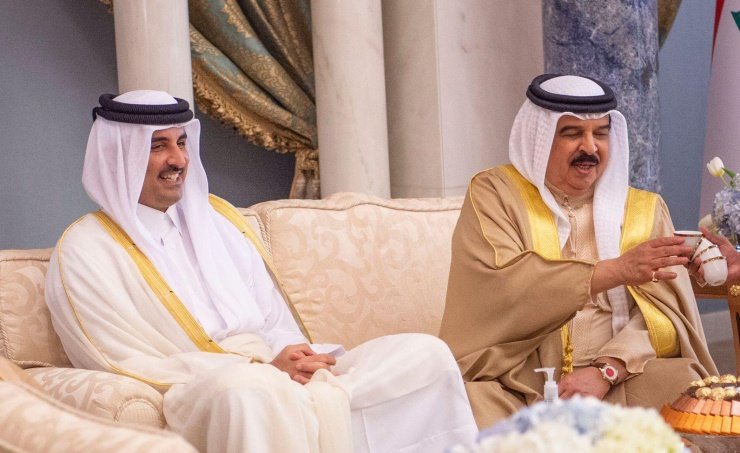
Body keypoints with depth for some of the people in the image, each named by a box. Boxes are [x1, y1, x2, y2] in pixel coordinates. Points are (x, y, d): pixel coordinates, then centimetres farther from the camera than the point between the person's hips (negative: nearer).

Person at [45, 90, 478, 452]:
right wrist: (262, 366, -14)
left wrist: (294, 361, -7)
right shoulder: (86, 250, 1)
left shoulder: (216, 216, 19)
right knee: (249, 388, -40)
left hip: (280, 378, 6)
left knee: (426, 352, -13)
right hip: (194, 398, -6)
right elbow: (135, 367, -7)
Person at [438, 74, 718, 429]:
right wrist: (617, 270, -20)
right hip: (514, 384, -2)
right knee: (473, 406, -32)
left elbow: (667, 313, 0)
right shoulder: (494, 194, 4)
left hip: (618, 384, 2)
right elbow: (498, 286, -14)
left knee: (684, 390, -26)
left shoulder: (645, 210, 12)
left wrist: (605, 371, -18)